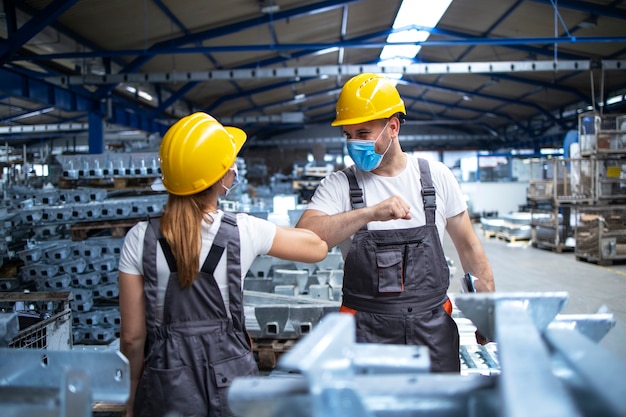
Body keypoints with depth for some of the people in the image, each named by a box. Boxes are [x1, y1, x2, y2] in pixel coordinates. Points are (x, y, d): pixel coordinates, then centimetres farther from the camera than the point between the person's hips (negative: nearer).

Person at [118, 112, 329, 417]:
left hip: (167, 385, 0)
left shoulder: (140, 239, -11)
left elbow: (132, 336, -6)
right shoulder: (244, 231, -12)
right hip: (230, 378, 1)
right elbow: (318, 248, 3)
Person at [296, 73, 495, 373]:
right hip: (367, 329, -1)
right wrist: (370, 213, -29)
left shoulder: (437, 177, 3)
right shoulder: (338, 185, -2)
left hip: (433, 326, 2)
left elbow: (468, 247, 11)